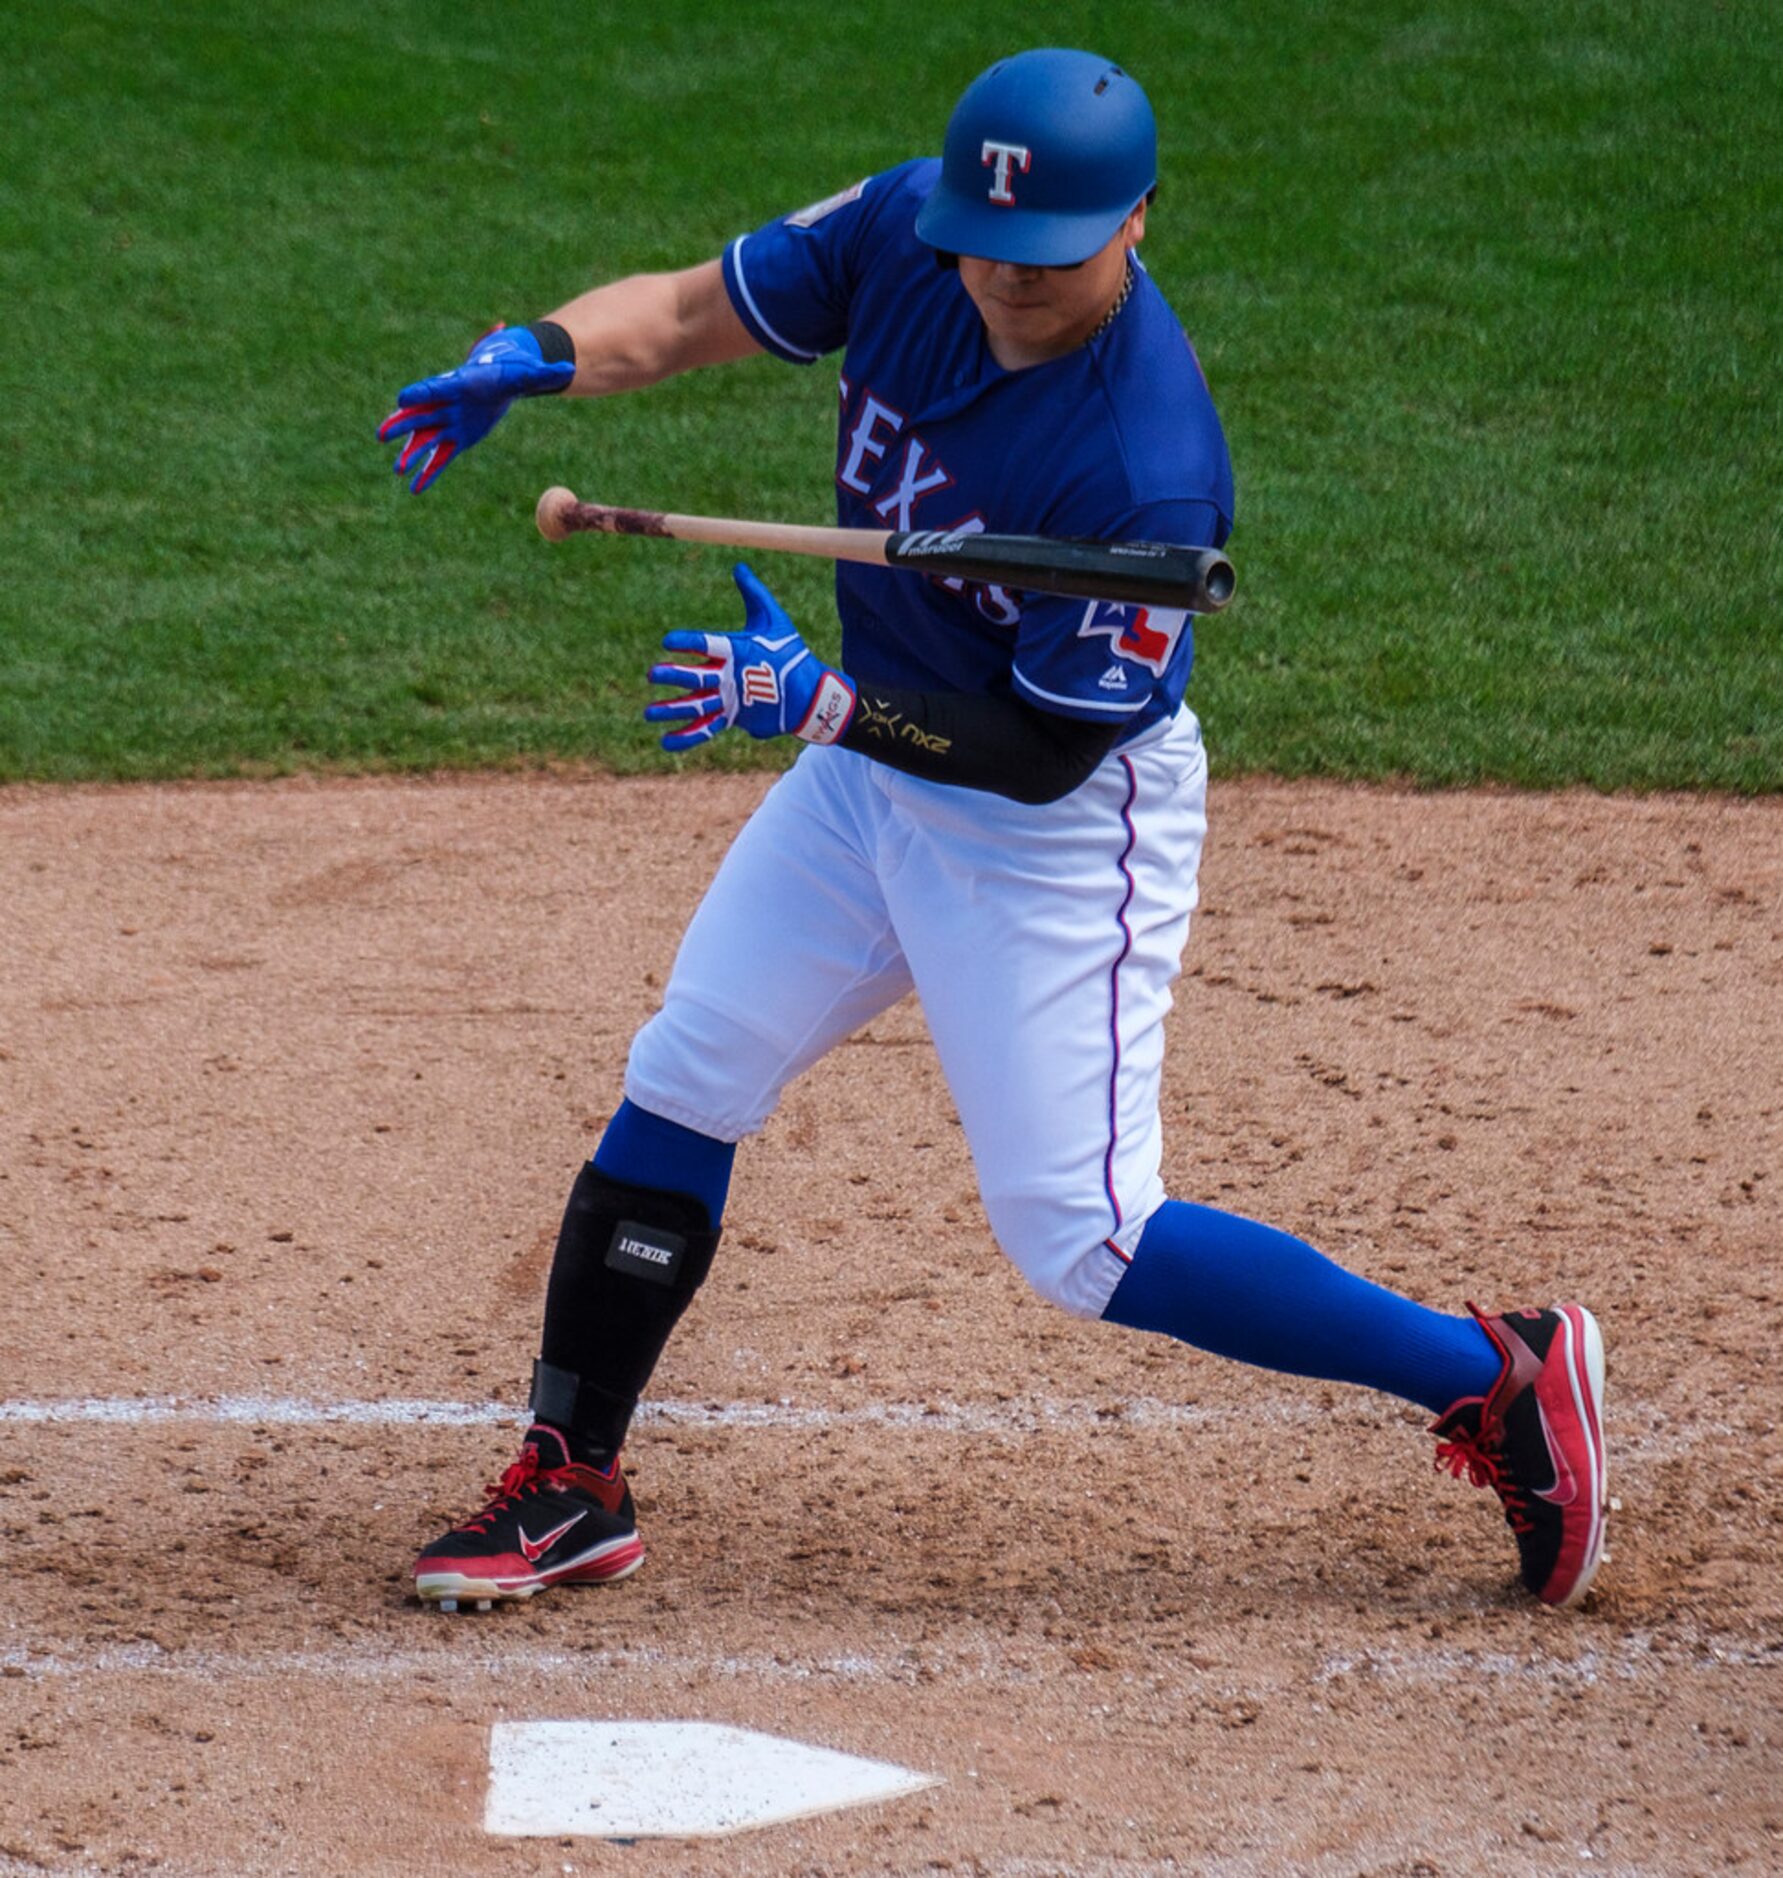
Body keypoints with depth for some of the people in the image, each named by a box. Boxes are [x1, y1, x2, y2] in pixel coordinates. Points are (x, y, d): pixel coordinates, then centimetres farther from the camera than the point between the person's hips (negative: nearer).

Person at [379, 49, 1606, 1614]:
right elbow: (694, 310, -3)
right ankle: (574, 1486, 23)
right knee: (679, 1087, 10)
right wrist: (537, 357, -23)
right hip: (874, 761, 7)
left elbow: (1044, 754, -26)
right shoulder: (906, 232, -14)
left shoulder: (1147, 470, -33)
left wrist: (814, 701, -35)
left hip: (1066, 825, -7)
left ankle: (1497, 1379, 3)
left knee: (1078, 1239, -8)